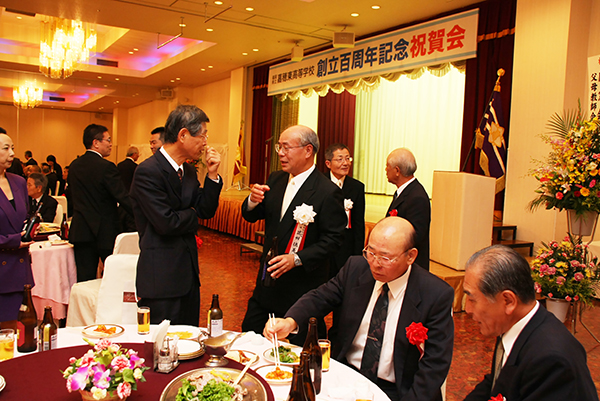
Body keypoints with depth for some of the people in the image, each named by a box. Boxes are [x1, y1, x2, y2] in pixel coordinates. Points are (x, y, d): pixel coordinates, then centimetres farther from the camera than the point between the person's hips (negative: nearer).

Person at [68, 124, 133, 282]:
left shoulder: (74, 166, 6)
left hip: (81, 232, 6)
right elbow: (124, 198, -18)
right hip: (105, 232, -6)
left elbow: (73, 196, 14)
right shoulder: (106, 167, -15)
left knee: (84, 279, 9)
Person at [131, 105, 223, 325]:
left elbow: (206, 211, 7)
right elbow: (166, 223, -23)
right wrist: (192, 215, -3)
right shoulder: (148, 171, -18)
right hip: (161, 278, -8)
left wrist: (212, 175, -5)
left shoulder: (188, 170, 9)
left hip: (188, 273, 8)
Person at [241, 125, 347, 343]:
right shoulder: (275, 180, 6)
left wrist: (296, 259, -26)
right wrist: (253, 200, -14)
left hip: (303, 288, -6)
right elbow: (251, 217, 8)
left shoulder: (328, 192, -15)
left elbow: (332, 240, -17)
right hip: (269, 278, 7)